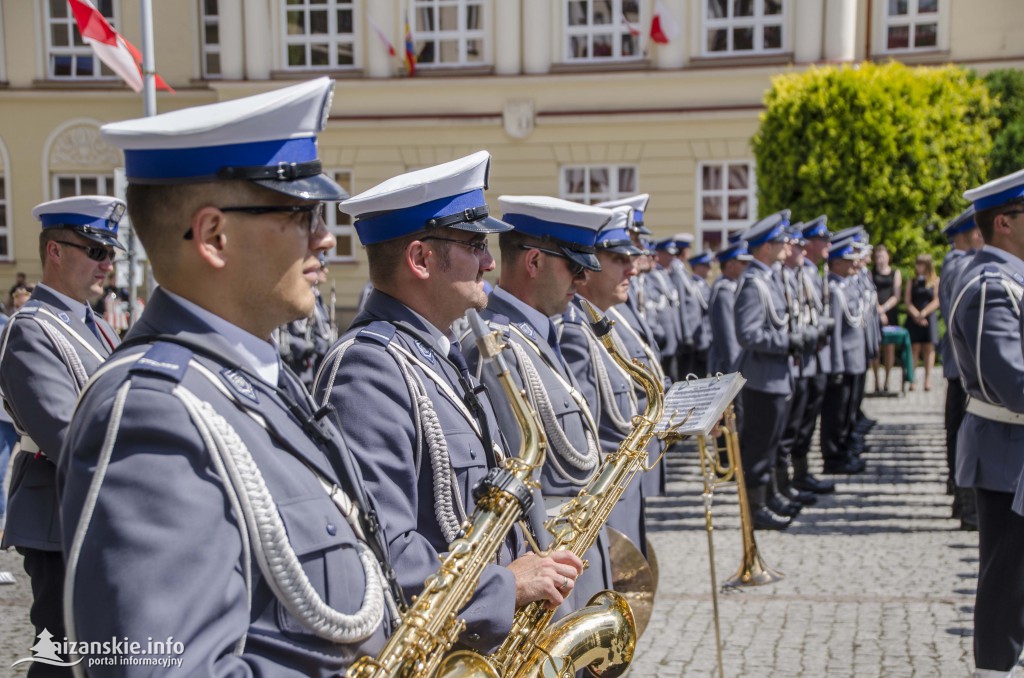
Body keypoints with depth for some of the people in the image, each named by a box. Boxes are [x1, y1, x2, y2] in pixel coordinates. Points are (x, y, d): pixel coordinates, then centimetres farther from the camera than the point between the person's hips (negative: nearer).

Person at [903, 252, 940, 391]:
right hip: (913, 319, 1)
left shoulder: (935, 281, 7)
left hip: (929, 318, -1)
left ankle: (928, 379, -4)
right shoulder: (912, 282, 12)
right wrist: (916, 315, -12)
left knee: (929, 348, -2)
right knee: (914, 347, -4)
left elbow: (937, 301, -2)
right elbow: (907, 301, 3)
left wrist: (924, 313, -14)